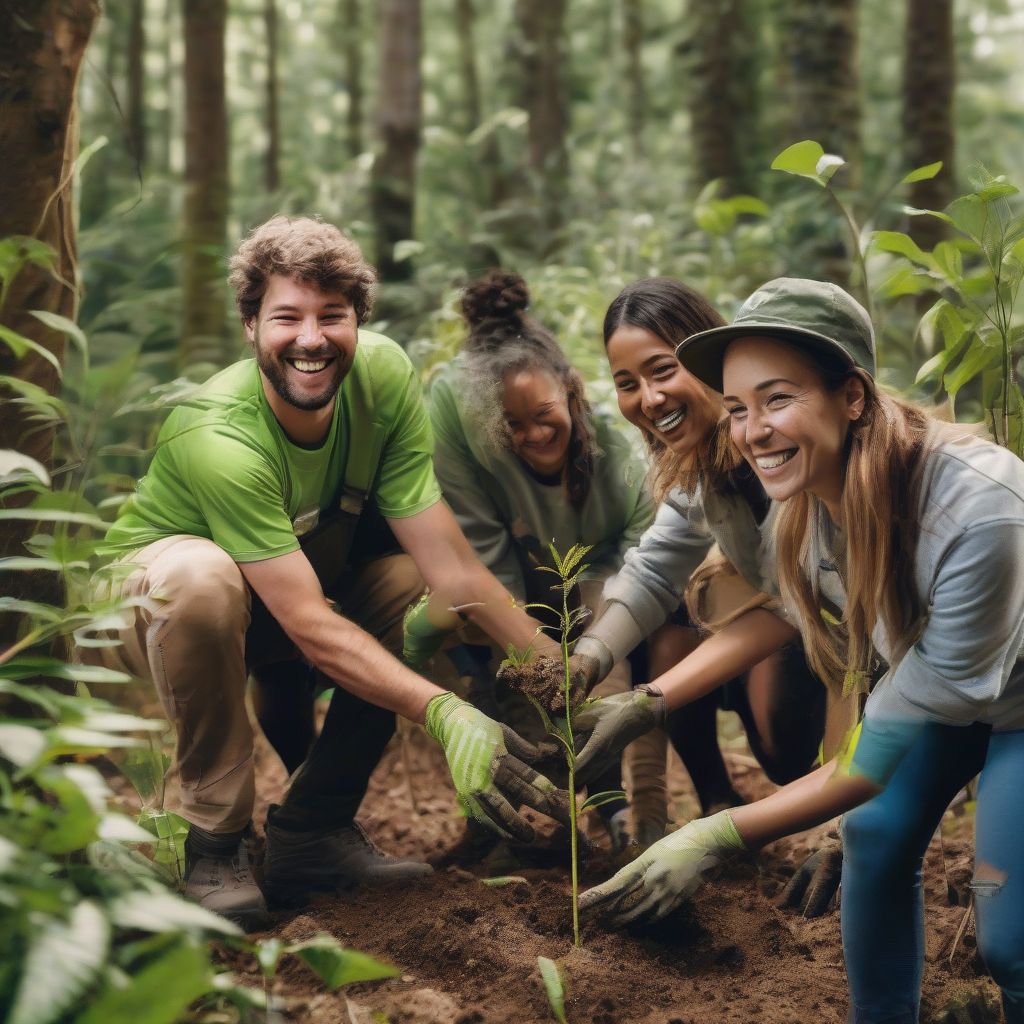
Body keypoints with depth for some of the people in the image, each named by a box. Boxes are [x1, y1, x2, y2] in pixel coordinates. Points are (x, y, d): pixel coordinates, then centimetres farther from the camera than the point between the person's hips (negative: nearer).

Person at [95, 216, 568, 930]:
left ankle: (313, 831, -4)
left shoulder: (382, 372, -19)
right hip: (150, 598, -6)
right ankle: (216, 842, -19)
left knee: (420, 589, -18)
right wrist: (445, 713, -45)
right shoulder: (219, 436, -34)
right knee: (201, 573, -38)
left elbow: (449, 562, -19)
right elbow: (309, 625, -36)